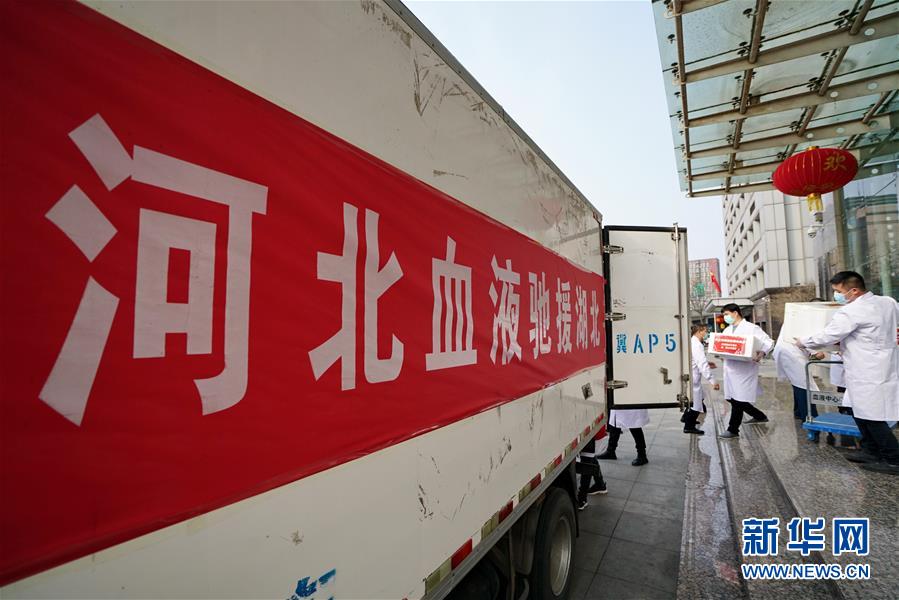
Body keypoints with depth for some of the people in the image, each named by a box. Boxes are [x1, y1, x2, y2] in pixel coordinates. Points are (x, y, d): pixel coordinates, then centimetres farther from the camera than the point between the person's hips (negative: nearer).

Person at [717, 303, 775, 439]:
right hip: (729, 368, 7)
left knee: (738, 400, -5)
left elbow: (769, 342, -6)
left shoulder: (751, 328, -3)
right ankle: (760, 416, 33)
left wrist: (761, 353, -24)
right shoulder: (727, 330, 17)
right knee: (731, 398, 12)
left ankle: (733, 429, 5)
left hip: (744, 368, -7)